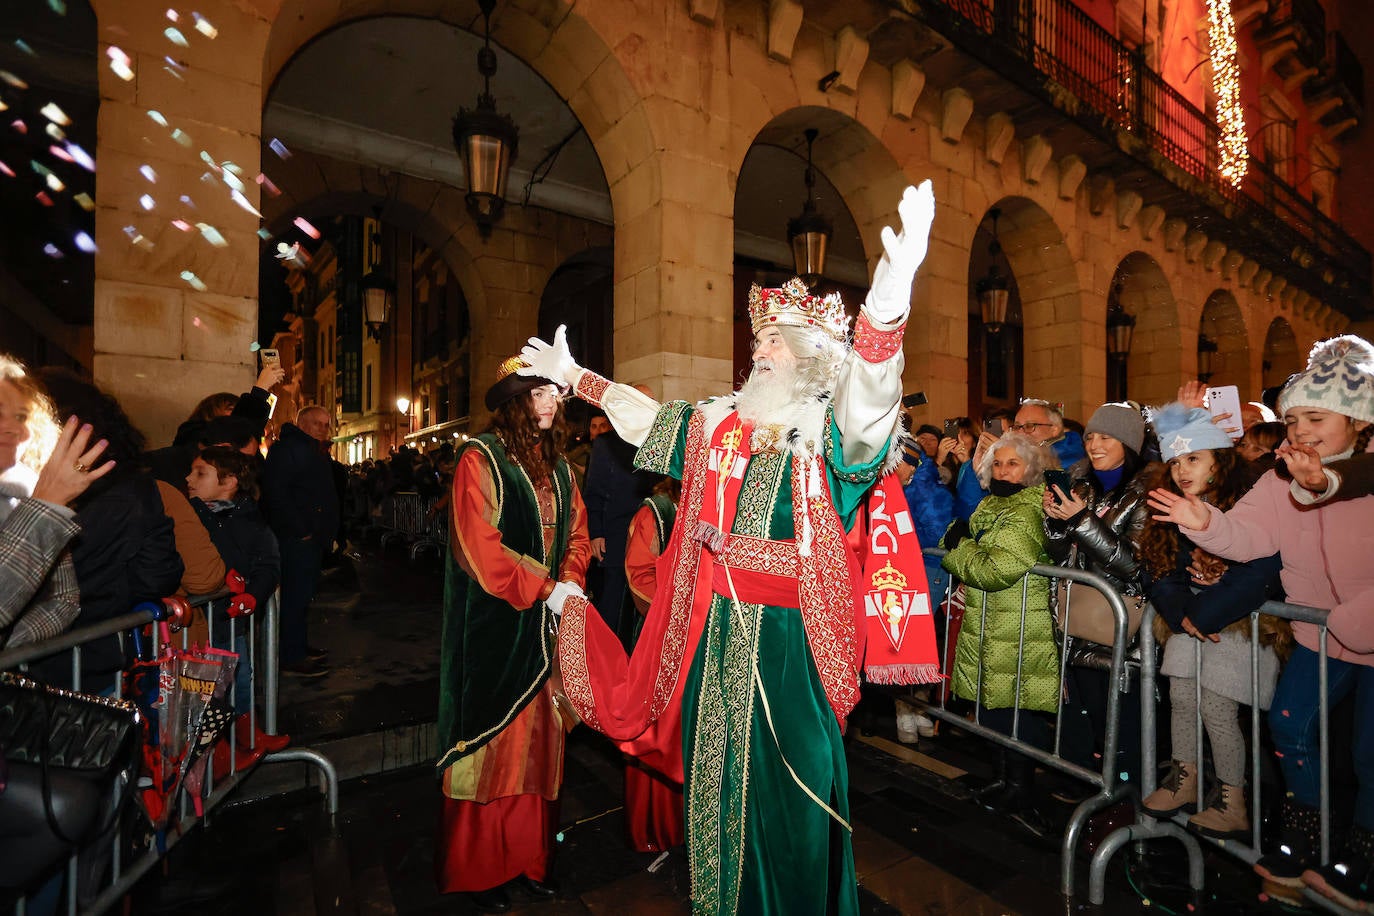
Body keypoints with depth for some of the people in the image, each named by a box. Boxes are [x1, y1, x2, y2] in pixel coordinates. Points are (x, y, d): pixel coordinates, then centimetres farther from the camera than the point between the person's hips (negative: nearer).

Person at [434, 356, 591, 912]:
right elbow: (480, 547, -17)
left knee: (539, 739, 13)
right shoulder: (480, 460, -9)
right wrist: (545, 590, -16)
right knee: (494, 739, 6)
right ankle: (479, 868, 26)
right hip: (495, 627, -6)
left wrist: (570, 583, -6)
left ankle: (530, 855, 31)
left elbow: (576, 534, 12)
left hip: (547, 626, 6)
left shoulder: (557, 467, 11)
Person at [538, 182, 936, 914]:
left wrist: (892, 289, -49)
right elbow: (643, 415, 19)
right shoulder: (721, 424, 7)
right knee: (717, 770, 21)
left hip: (787, 634, -5)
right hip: (717, 630, 6)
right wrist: (572, 376, 27)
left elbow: (869, 379, -31)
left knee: (786, 779, 8)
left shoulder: (828, 431, -10)